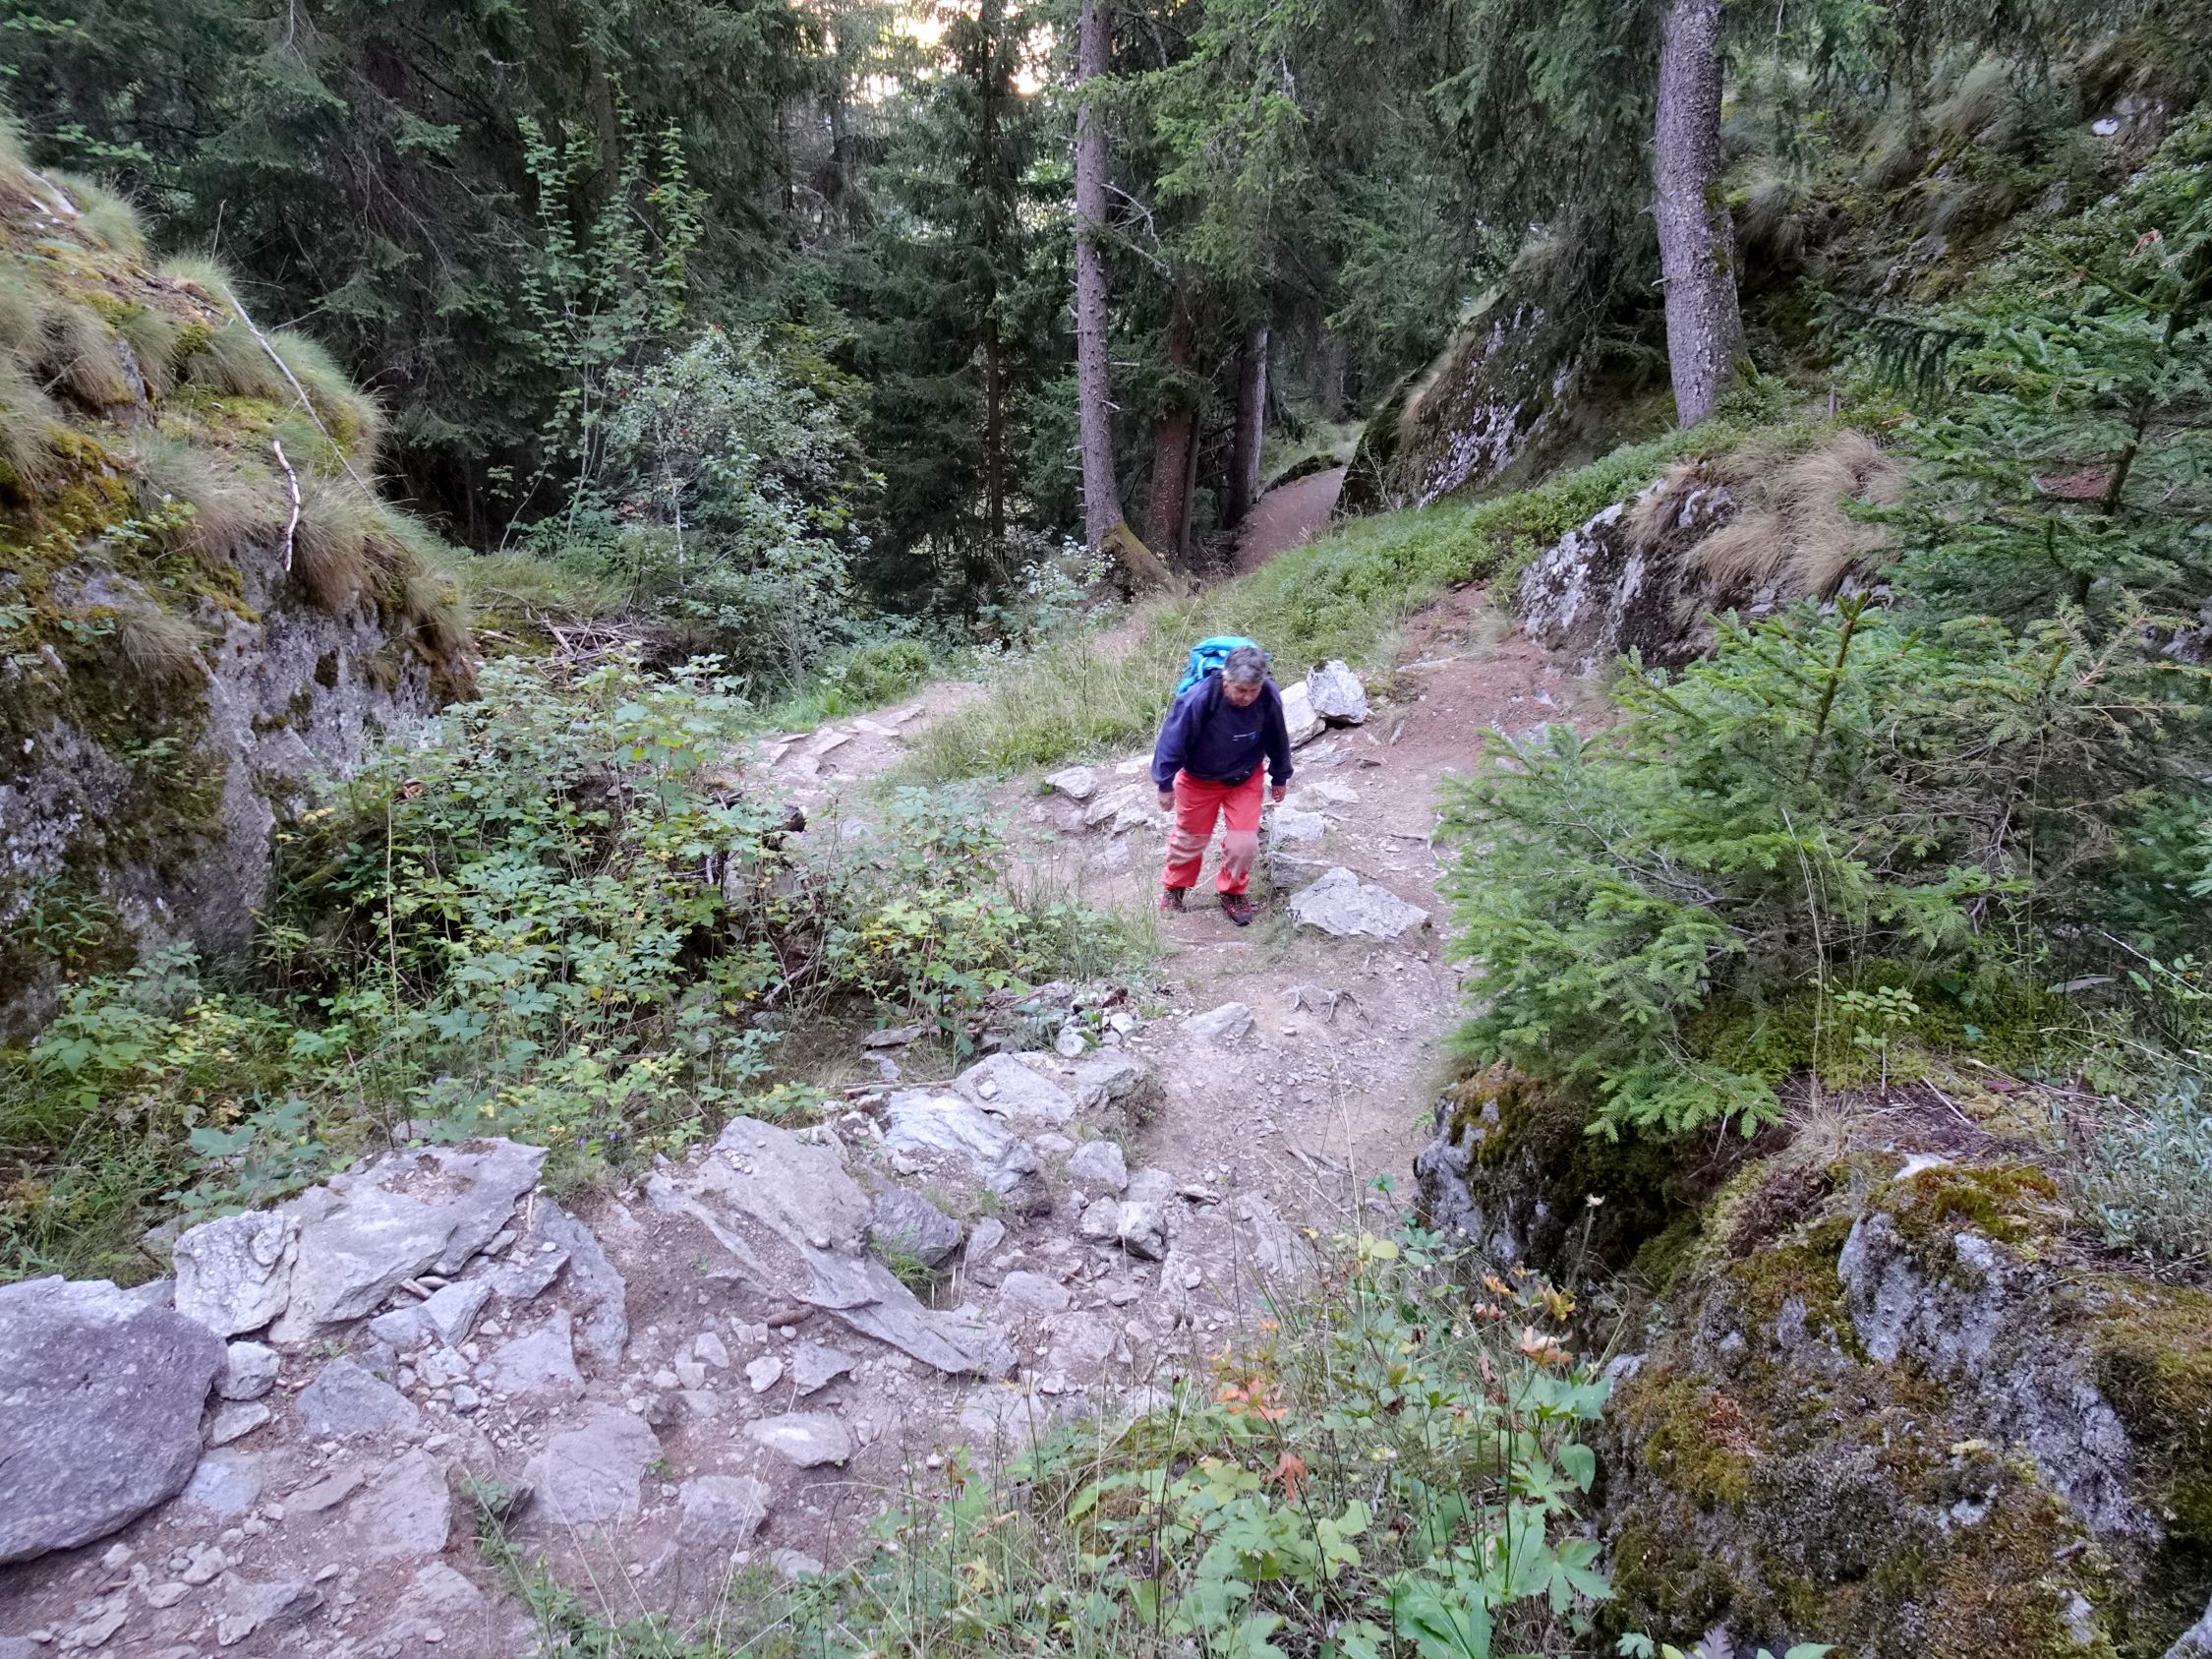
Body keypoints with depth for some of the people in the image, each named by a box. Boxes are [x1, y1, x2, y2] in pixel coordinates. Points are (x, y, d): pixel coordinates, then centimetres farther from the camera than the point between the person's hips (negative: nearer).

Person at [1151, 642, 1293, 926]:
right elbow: (1172, 741, -23)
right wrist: (1165, 785, -14)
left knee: (1244, 843, 1)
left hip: (1245, 779, 2)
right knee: (1190, 837, 17)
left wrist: (1280, 777, 7)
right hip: (1199, 780, -2)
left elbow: (1277, 739, -7)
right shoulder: (1197, 700, -37)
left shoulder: (1269, 698, -26)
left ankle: (1232, 892, 29)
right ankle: (1174, 888, 43)